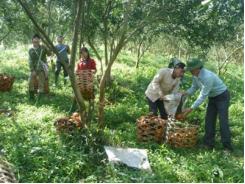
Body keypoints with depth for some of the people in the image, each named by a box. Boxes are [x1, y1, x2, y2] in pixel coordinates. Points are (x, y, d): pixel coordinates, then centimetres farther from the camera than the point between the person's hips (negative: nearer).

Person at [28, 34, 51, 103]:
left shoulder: (42, 47, -1)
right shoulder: (31, 50, 1)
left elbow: (49, 54, -10)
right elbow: (30, 61, -4)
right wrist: (32, 70, -12)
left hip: (42, 69, -2)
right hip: (34, 69, 2)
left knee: (41, 84, -1)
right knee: (30, 83, 1)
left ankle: (39, 99, 7)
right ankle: (31, 97, 18)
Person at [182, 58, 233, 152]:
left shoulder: (207, 77, -37)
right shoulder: (195, 75, -9)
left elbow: (203, 96, -33)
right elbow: (194, 88, 5)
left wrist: (191, 109, -31)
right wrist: (184, 94, -15)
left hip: (222, 96, -8)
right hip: (213, 97, 8)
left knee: (223, 121, -14)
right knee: (209, 120, 2)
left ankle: (227, 147, -9)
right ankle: (209, 143, 6)